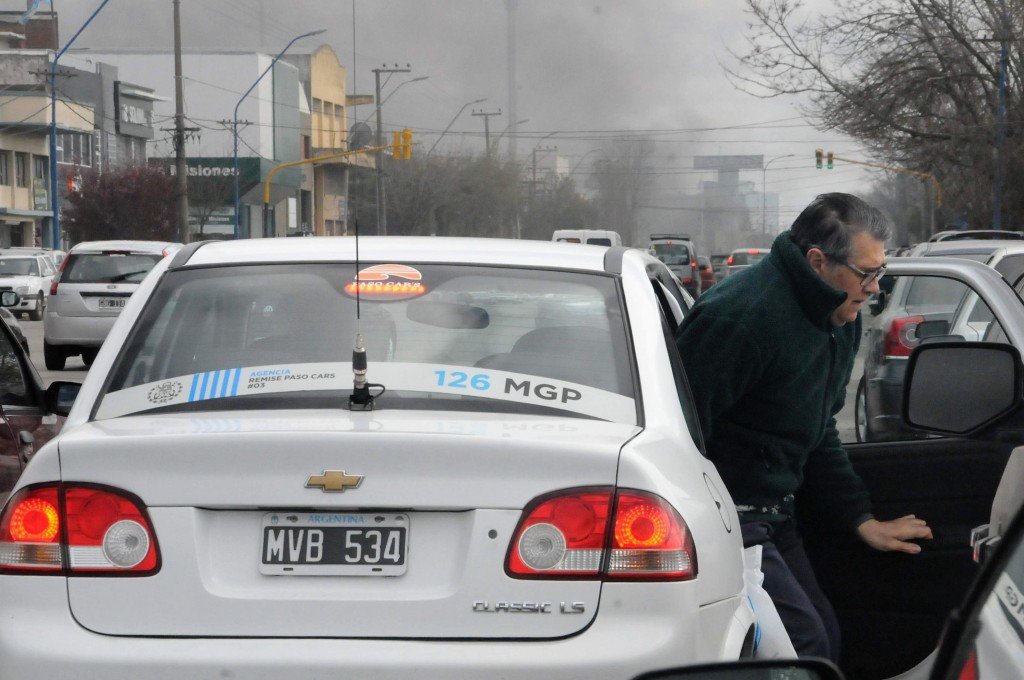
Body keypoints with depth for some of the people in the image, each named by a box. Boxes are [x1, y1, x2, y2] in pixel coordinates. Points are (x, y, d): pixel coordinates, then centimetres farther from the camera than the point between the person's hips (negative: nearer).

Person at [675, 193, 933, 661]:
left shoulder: (840, 320, 8)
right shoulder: (744, 316, -24)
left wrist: (860, 519, 17)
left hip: (773, 515, 10)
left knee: (824, 638, 11)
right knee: (805, 641, -18)